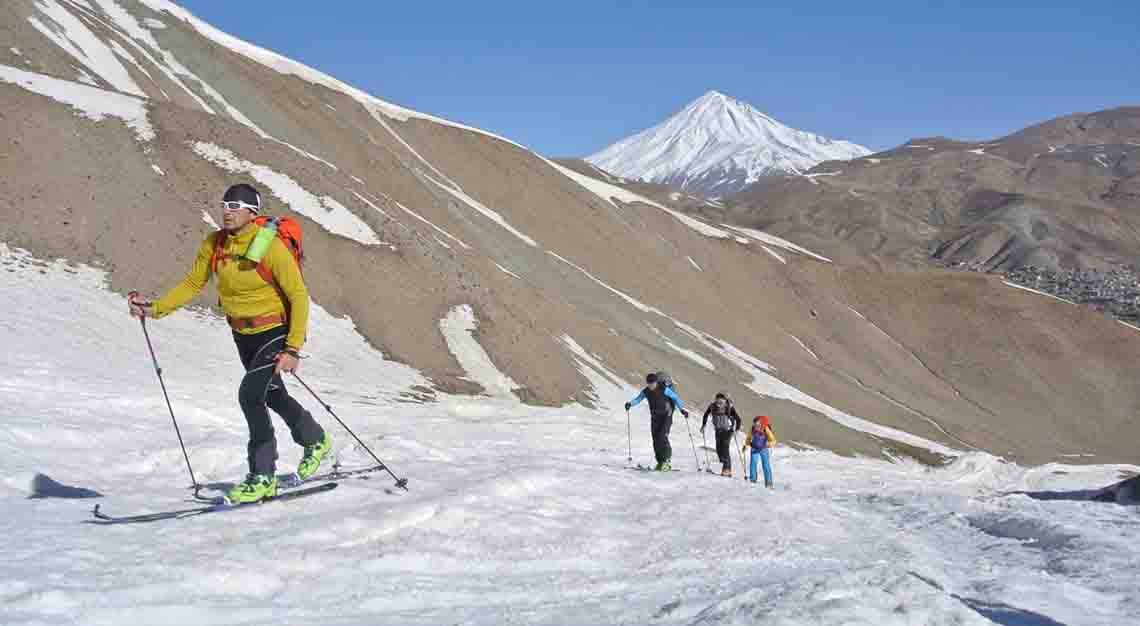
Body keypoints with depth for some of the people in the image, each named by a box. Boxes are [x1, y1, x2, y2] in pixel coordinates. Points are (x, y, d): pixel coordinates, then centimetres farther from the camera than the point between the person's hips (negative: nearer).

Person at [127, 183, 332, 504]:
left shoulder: (271, 246, -23)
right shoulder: (214, 244, -5)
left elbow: (299, 295, -20)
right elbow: (193, 283, 4)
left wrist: (293, 348, -26)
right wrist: (155, 308, -11)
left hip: (275, 331, -7)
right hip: (242, 334, 7)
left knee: (250, 394, -20)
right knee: (272, 395, 21)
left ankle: (263, 477, -7)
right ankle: (315, 440, 47)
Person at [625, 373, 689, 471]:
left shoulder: (664, 389, -15)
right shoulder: (646, 392, -2)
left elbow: (675, 398, -11)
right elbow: (638, 399, -2)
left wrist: (682, 409, -15)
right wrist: (630, 403, -22)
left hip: (666, 416, -5)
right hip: (655, 417, 5)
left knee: (662, 436, -19)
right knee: (656, 439, 3)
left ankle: (667, 460, -9)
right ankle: (660, 462, 13)